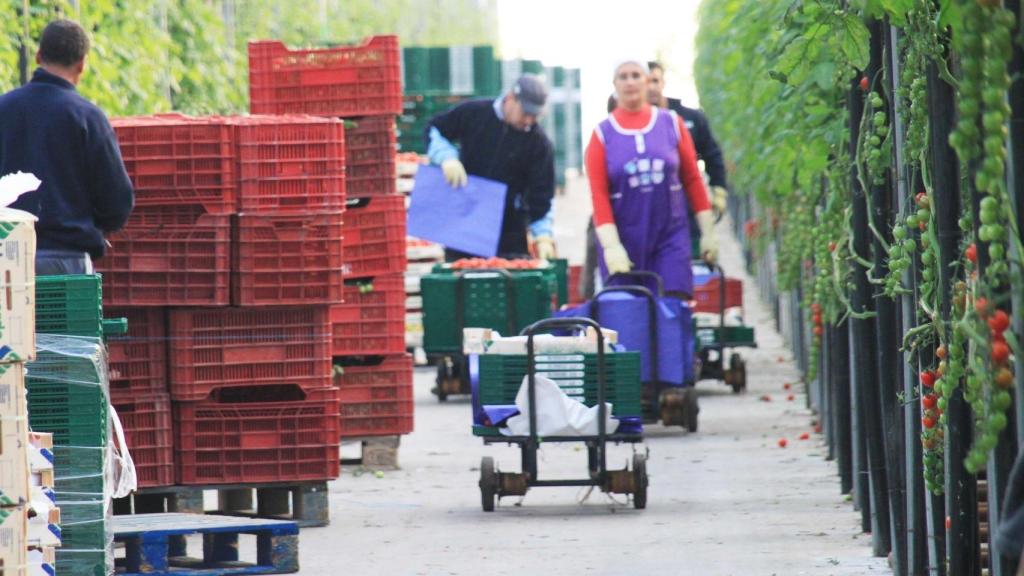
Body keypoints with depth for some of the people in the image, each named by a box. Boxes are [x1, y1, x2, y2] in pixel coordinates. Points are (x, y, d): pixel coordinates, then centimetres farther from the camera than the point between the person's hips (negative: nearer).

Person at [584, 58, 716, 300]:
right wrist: (611, 246, -15)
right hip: (624, 241, -1)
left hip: (671, 236, 1)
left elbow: (693, 180, 8)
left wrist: (707, 233, 6)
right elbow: (599, 194, -4)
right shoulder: (603, 134, 1)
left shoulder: (671, 124, 5)